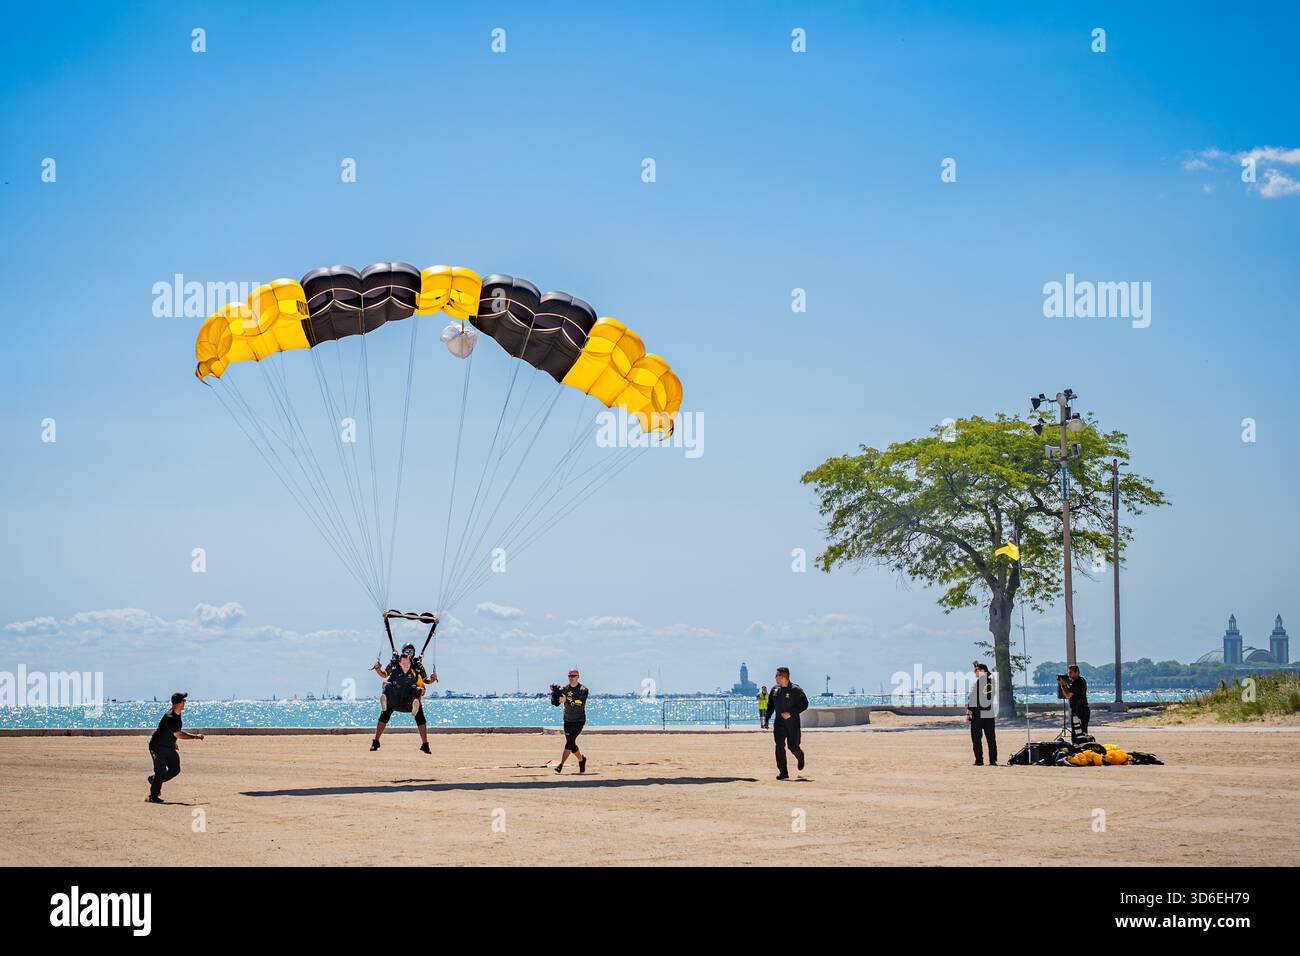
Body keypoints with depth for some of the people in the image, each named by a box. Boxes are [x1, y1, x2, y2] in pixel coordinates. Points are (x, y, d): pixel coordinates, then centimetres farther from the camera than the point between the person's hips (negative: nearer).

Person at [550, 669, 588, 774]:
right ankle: (581, 760, 31)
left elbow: (580, 703, -25)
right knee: (571, 744, 7)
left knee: (570, 741, -18)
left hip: (579, 721, -5)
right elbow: (555, 703, -2)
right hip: (568, 721, 5)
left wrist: (567, 701, -40)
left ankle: (561, 765, -22)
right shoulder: (564, 689, 3)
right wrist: (554, 692, -19)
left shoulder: (583, 689, -9)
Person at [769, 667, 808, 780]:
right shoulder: (775, 690, 7)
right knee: (779, 746, -9)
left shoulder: (796, 690, -9)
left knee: (793, 746, 1)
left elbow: (804, 705, -10)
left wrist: (791, 713, -20)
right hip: (779, 723, 4)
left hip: (793, 723, -4)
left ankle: (800, 755, 39)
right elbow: (770, 706, 18)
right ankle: (783, 773, -8)